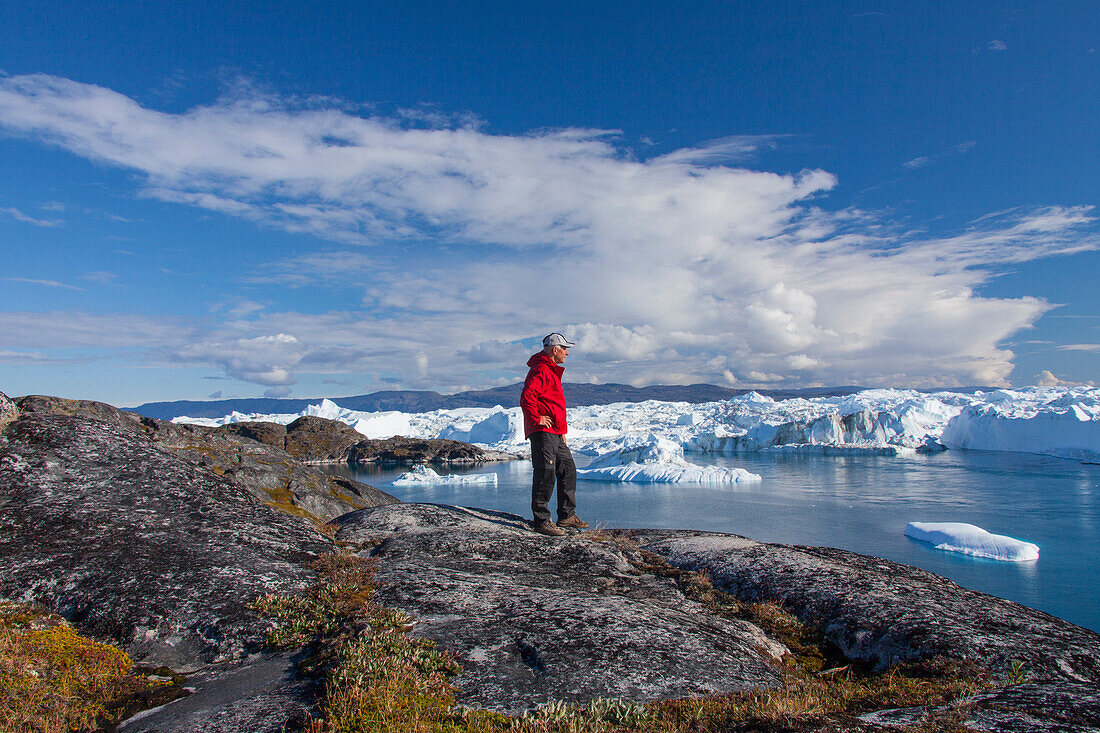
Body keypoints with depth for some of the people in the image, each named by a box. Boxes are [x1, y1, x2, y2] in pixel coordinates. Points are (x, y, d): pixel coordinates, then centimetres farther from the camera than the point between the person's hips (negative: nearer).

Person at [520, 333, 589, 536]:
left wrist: (562, 431, 26)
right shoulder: (541, 371, -12)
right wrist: (537, 419, -19)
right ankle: (541, 520, -1)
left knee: (568, 470, 13)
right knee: (546, 473, -9)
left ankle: (567, 515, 22)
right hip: (543, 432, -11)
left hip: (555, 433, 11)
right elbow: (527, 397, -27)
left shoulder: (552, 371, 22)